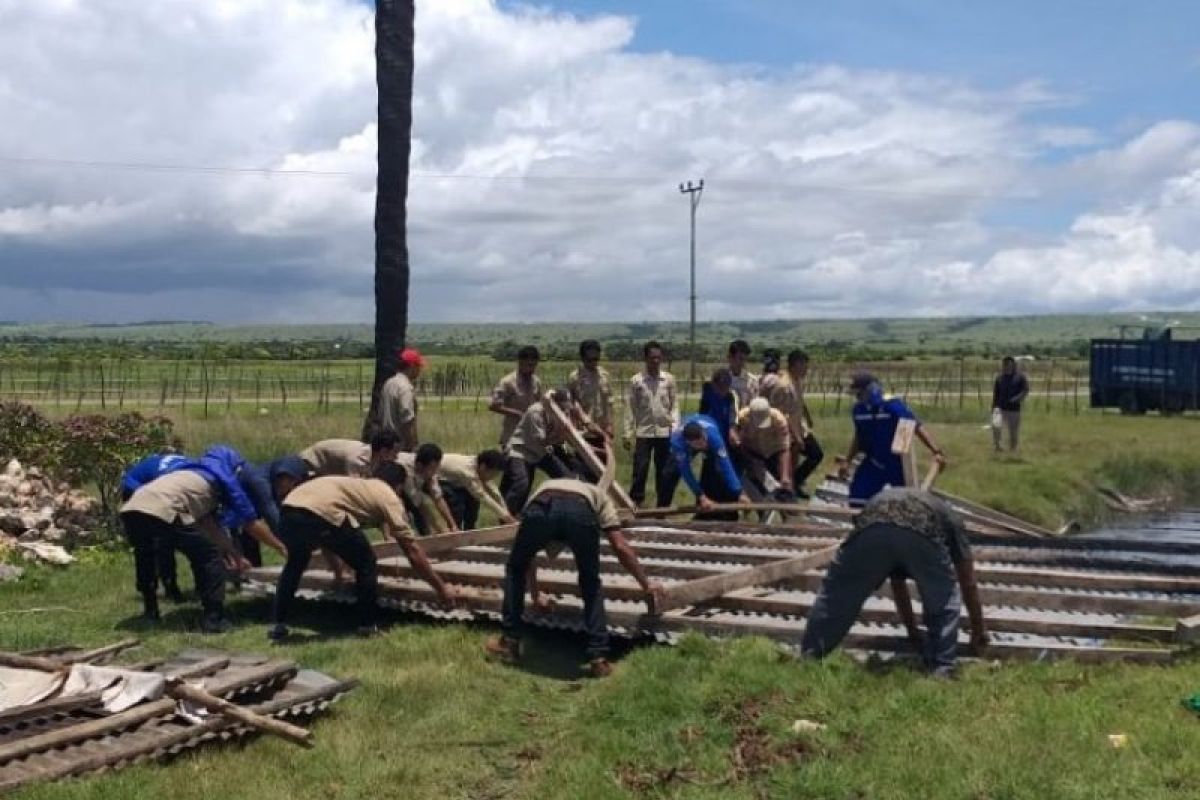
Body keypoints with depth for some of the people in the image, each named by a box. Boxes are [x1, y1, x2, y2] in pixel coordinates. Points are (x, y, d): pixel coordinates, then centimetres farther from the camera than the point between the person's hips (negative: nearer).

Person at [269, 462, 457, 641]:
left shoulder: (359, 485, 37)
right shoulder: (388, 497, 17)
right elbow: (412, 550, 11)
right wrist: (441, 587, 16)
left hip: (290, 507, 7)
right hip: (321, 513, -7)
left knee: (295, 563, 34)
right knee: (366, 564, 14)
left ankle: (278, 625, 33)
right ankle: (367, 627, 18)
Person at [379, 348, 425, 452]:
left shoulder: (388, 384, 11)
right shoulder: (406, 387, -16)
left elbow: (381, 416, 16)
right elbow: (407, 420, -21)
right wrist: (412, 446, -18)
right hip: (402, 444, -9)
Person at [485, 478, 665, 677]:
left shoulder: (542, 489, 47)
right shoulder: (598, 495, 42)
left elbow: (527, 552, 51)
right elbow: (621, 547, 28)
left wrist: (534, 594, 62)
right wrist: (647, 584, 36)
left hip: (540, 509, 1)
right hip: (581, 513, 0)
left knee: (515, 570, 29)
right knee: (591, 584, 24)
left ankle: (510, 642, 30)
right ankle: (599, 657, 18)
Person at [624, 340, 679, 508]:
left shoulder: (669, 379, 2)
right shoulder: (636, 380, -2)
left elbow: (674, 405, 5)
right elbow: (630, 409, 0)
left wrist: (675, 428, -4)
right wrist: (628, 434, -3)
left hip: (665, 432, 2)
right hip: (643, 432, -2)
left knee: (664, 472, 8)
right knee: (640, 471, -2)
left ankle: (663, 506, 18)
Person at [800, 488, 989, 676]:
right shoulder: (950, 519, 41)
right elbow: (968, 585, 42)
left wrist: (912, 629, 61)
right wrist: (979, 629, 54)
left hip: (871, 527, 2)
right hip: (921, 533, -2)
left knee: (835, 598, 17)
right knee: (944, 603, 23)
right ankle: (940, 671, 19)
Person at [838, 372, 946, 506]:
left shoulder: (893, 405, -21)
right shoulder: (859, 409, -3)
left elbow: (918, 428, -23)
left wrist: (936, 451, -32)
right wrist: (847, 462, 14)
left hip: (897, 463, -4)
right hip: (873, 464, 4)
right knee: (857, 501, -4)